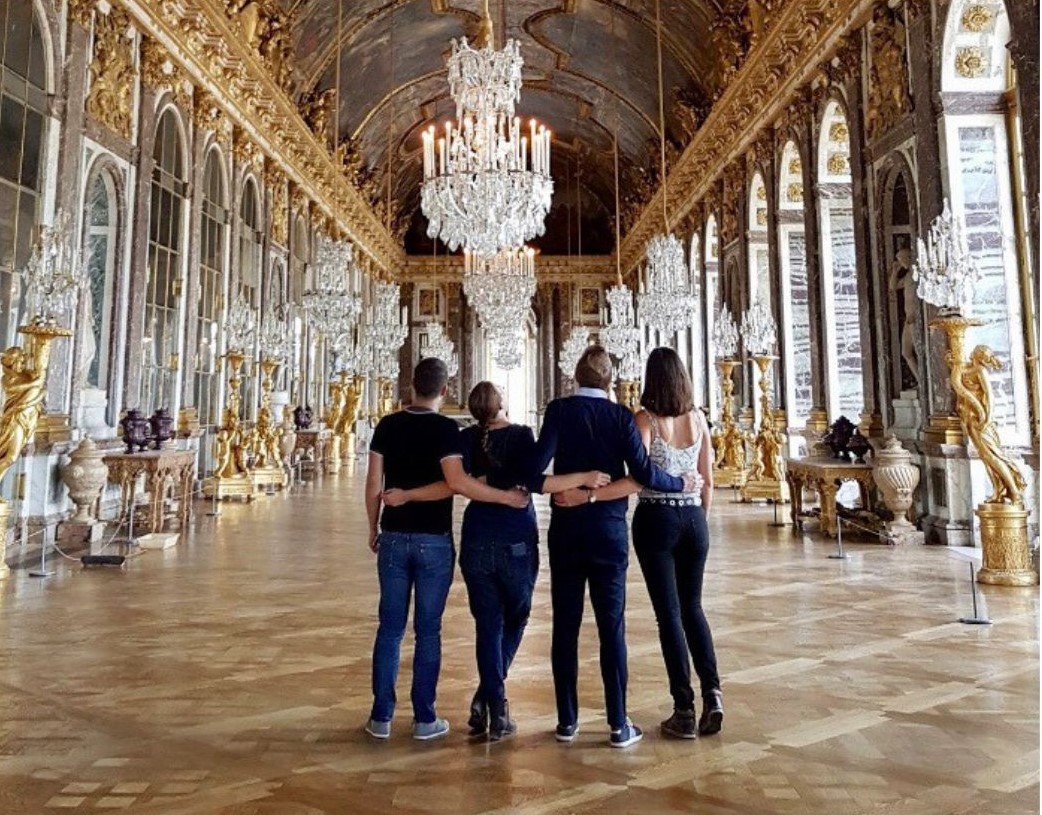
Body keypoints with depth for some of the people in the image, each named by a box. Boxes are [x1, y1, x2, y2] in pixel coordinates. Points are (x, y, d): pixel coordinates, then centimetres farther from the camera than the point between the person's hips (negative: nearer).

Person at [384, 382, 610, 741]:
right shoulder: (522, 435, -7)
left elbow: (457, 484, -14)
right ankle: (488, 699, 11)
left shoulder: (465, 438, -1)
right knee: (514, 621, 16)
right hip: (518, 543, -2)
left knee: (487, 625, 11)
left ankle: (493, 707, 10)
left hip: (476, 542, 2)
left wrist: (406, 495, -7)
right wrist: (584, 477, -12)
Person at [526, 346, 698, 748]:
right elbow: (644, 472, -11)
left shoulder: (559, 410, -5)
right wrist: (680, 483, 6)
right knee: (612, 627, 7)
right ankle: (619, 725, 14)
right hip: (609, 530, 0)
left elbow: (538, 466, -14)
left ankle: (567, 720, 19)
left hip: (566, 530, 0)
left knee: (565, 626, 10)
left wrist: (540, 486, 7)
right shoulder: (620, 415, -4)